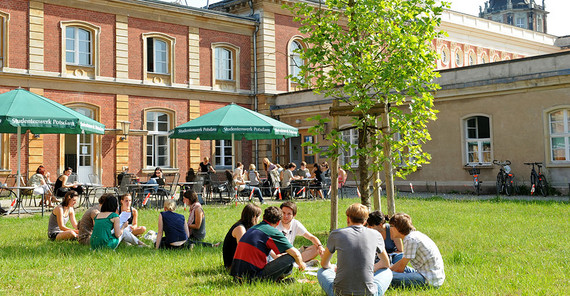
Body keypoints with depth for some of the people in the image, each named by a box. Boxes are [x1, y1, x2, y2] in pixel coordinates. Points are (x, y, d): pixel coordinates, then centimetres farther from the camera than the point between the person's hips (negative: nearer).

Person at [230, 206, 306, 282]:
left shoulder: (252, 228, 19)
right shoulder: (273, 232, -6)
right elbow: (296, 253, -7)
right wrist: (301, 264, 15)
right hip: (252, 277, -8)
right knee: (290, 258, -6)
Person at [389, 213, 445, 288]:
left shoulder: (410, 239, -18)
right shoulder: (414, 234, 11)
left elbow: (401, 268, -11)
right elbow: (403, 261, 19)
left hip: (431, 280, -10)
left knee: (391, 277, -22)